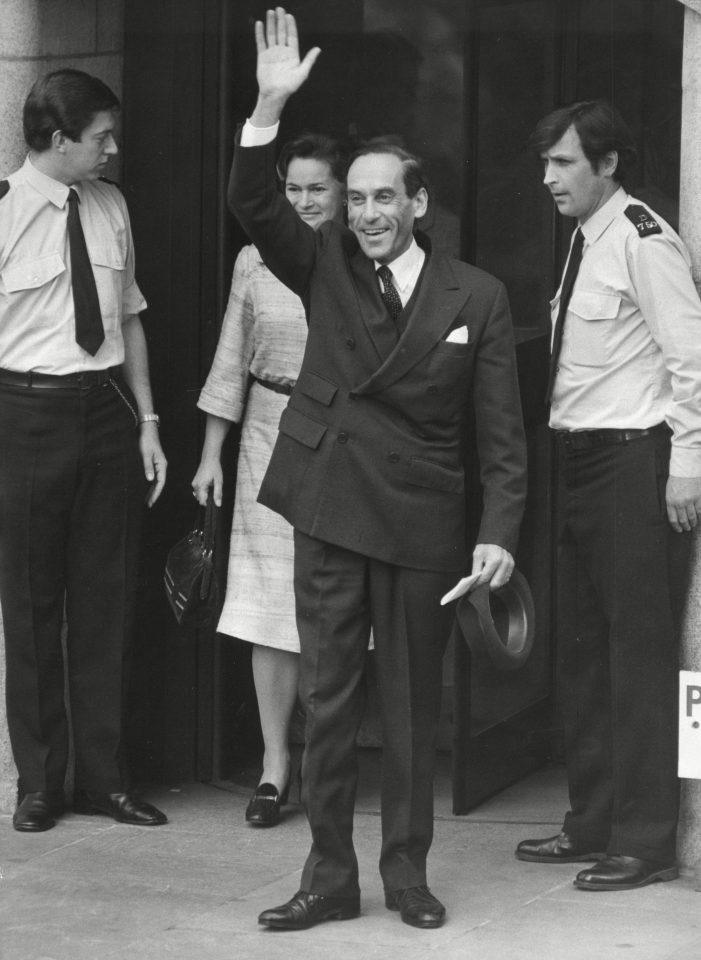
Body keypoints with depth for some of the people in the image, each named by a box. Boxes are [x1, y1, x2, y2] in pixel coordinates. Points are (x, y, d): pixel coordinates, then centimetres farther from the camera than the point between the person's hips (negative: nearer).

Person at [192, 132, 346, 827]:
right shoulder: (257, 260, 6)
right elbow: (231, 361, 10)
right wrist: (211, 455, 8)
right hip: (272, 436, 2)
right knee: (270, 602, 1)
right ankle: (275, 762, 9)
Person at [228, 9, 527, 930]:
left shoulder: (477, 298, 0)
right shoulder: (326, 267, 4)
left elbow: (500, 432, -1)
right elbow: (254, 204, -11)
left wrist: (499, 532, -10)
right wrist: (270, 107, -25)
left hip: (422, 524, -1)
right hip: (330, 510, 1)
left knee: (412, 704, 8)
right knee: (326, 699, 5)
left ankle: (407, 869, 20)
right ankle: (330, 876, 14)